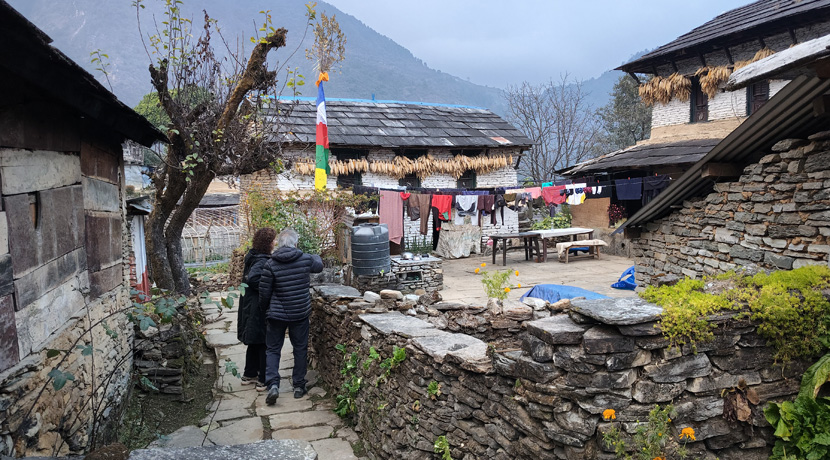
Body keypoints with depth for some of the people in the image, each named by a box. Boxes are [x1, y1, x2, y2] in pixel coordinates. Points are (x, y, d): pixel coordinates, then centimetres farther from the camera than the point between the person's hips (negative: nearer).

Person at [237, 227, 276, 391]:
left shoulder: (252, 257, 9)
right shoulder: (262, 261, -20)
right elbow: (252, 278, -33)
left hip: (249, 308, 9)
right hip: (259, 309, -9)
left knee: (255, 342, 20)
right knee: (265, 344, 1)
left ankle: (249, 375, 32)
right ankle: (263, 381, 9)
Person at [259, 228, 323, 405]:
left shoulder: (270, 265, -11)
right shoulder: (306, 259, -8)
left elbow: (264, 292, -5)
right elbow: (319, 266, 16)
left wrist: (265, 309, 14)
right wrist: (316, 256, 38)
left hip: (277, 314, -1)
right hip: (301, 312, 1)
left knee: (273, 349, 11)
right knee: (300, 348, 14)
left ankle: (273, 384, -3)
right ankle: (299, 385, 20)